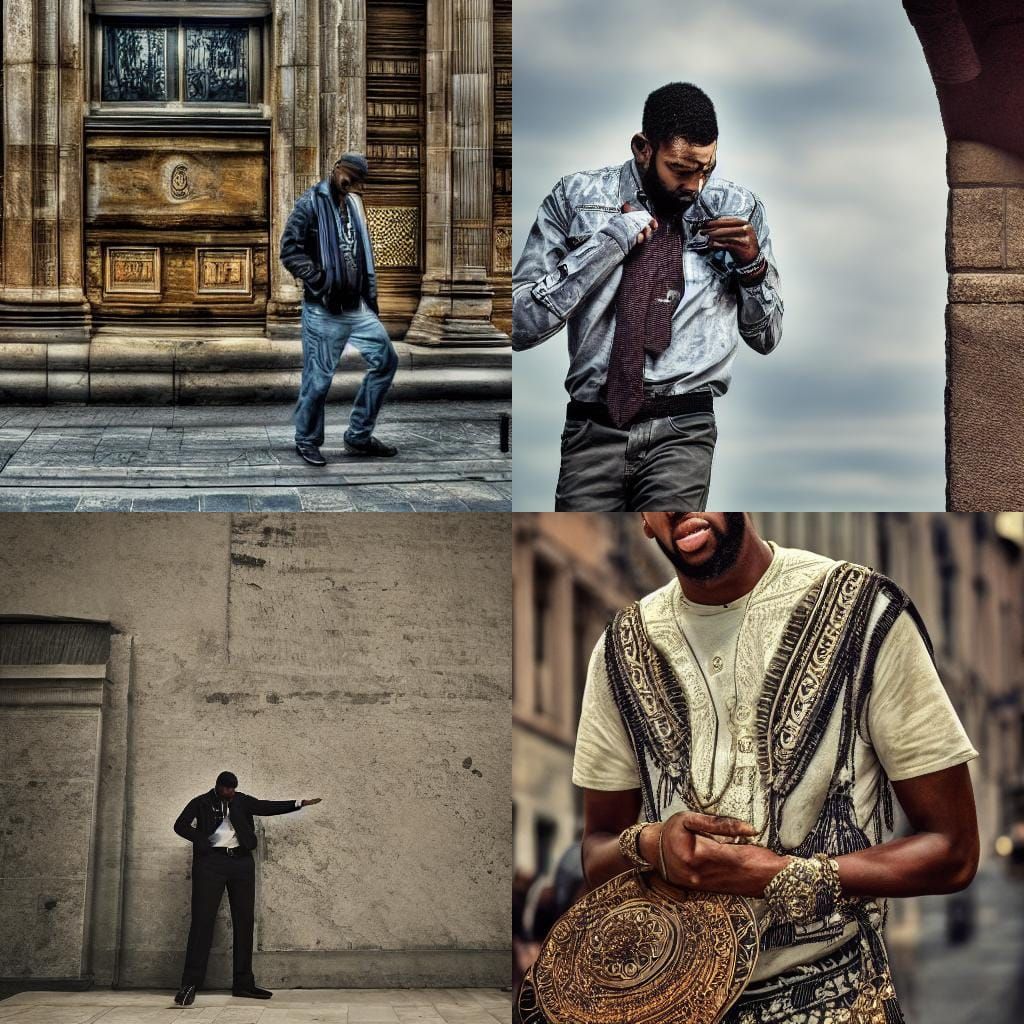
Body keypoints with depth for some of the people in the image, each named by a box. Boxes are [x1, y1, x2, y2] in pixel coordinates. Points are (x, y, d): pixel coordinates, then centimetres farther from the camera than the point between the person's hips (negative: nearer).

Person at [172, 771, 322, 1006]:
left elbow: (266, 807, 8)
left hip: (241, 862, 5)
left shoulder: (241, 801, 14)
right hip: (211, 861, -5)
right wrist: (202, 841, -12)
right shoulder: (201, 803, 4)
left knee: (244, 921, 4)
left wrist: (299, 803, 0)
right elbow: (180, 825, -3)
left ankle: (243, 983, 10)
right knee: (202, 919, -10)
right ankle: (190, 984, -12)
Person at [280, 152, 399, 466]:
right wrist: (320, 280, -19)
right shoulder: (311, 203, -7)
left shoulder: (353, 205, 15)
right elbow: (290, 250, -14)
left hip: (357, 309, 7)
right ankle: (306, 440, 17)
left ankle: (359, 436, 16)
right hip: (324, 311, -7)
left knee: (386, 360, 8)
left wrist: (371, 299, 15)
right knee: (318, 378, -2)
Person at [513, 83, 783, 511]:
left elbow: (767, 338, 17)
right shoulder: (576, 198, 6)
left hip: (682, 428, 0)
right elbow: (520, 324, -2)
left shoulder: (738, 209, 10)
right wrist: (609, 242, -7)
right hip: (593, 427, 1)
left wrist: (754, 264, -2)